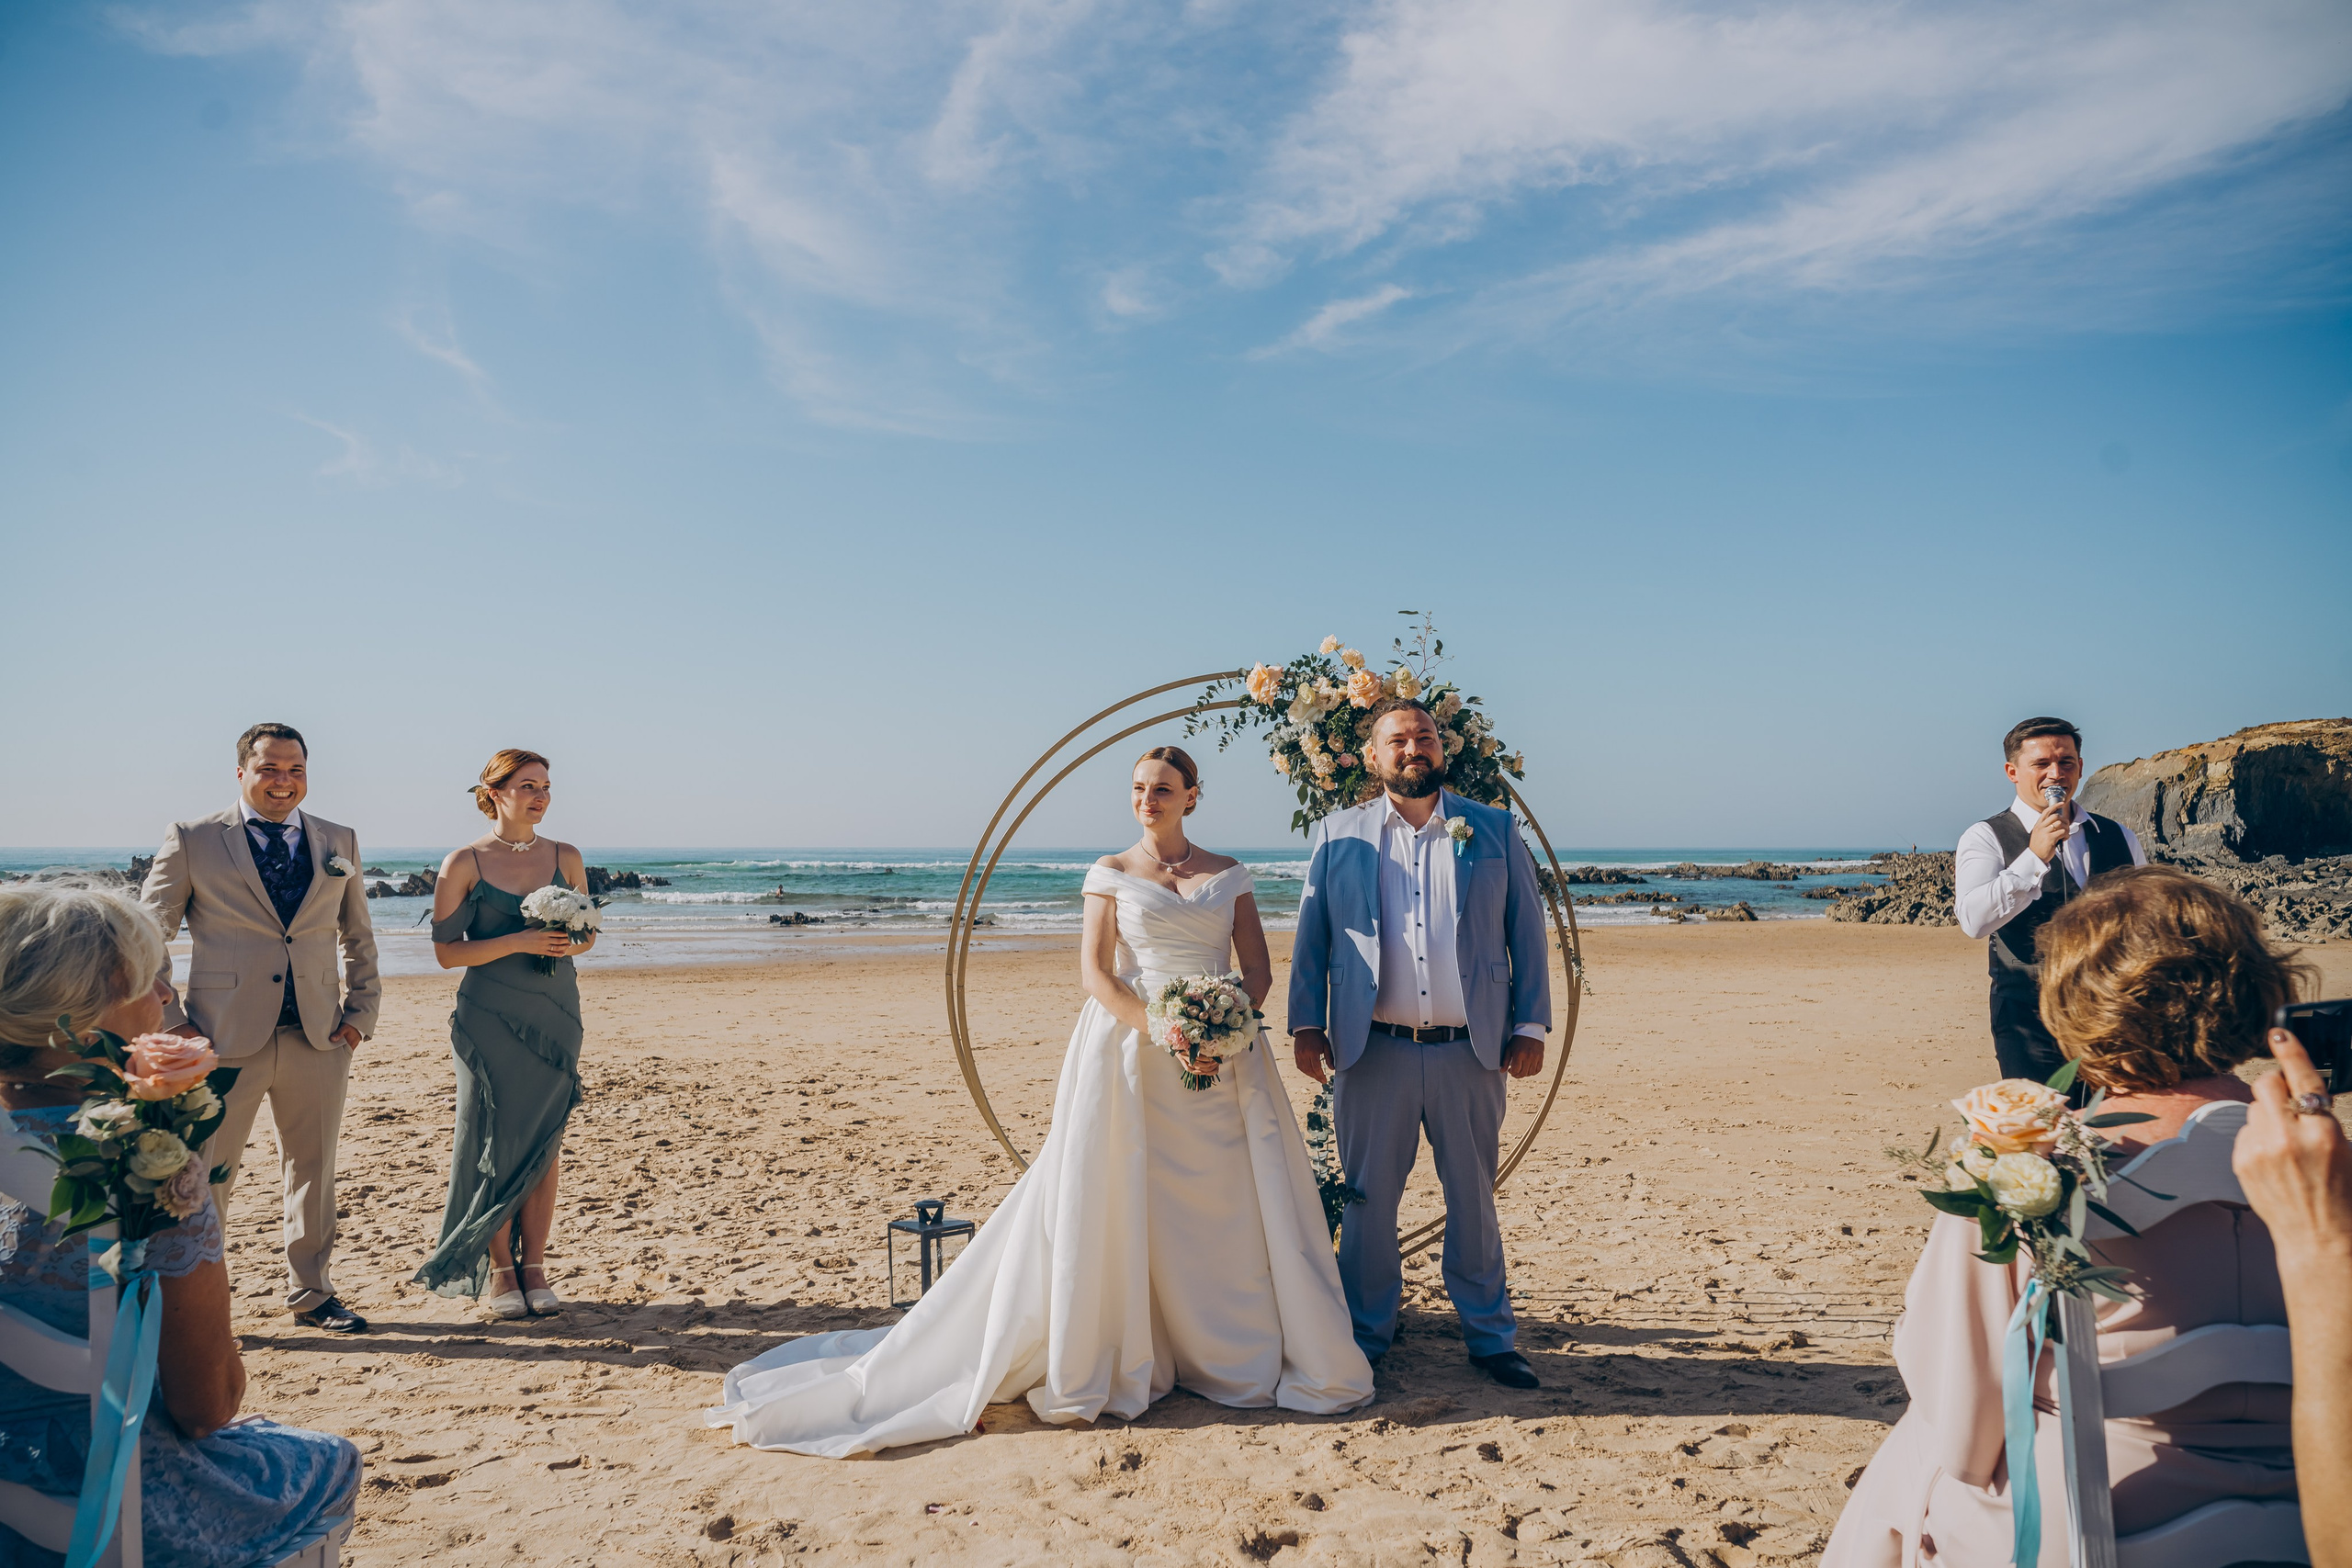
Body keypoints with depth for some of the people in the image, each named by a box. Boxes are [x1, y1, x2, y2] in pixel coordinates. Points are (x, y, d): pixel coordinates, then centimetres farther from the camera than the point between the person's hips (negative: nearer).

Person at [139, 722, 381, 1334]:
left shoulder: (338, 842, 9)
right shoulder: (191, 840, 0)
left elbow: (359, 938, 16)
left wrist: (361, 1013, 7)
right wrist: (173, 1022, -4)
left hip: (319, 1036, 3)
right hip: (225, 1036, -3)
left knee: (314, 1167, 12)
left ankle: (311, 1294, 27)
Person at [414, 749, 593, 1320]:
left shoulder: (566, 858, 7)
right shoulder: (464, 863, -2)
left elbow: (588, 932, 14)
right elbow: (447, 950, -5)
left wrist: (565, 944, -9)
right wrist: (519, 942, -18)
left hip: (555, 1016, 3)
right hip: (491, 1020, -3)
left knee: (544, 1143, 5)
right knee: (497, 1141, 1)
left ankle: (534, 1267, 13)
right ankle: (498, 1271, 13)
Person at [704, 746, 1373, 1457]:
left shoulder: (1229, 874, 10)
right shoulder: (1112, 872, 5)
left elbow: (1258, 968, 7)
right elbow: (1094, 971, -4)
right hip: (1131, 1046, -2)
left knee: (1235, 1203, 3)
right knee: (1114, 1201, -3)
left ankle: (1238, 1353, 19)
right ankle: (1097, 1359, 9)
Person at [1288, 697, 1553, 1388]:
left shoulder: (1495, 831, 7)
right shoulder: (1338, 835, 6)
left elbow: (1527, 934, 8)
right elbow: (1311, 937, 8)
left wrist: (1531, 1025, 2)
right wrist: (1306, 1023, 0)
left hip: (1470, 1051, 1)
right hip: (1373, 1051, 0)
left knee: (1474, 1199, 11)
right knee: (1368, 1199, 7)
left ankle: (1490, 1337, 26)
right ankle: (1366, 1337, 23)